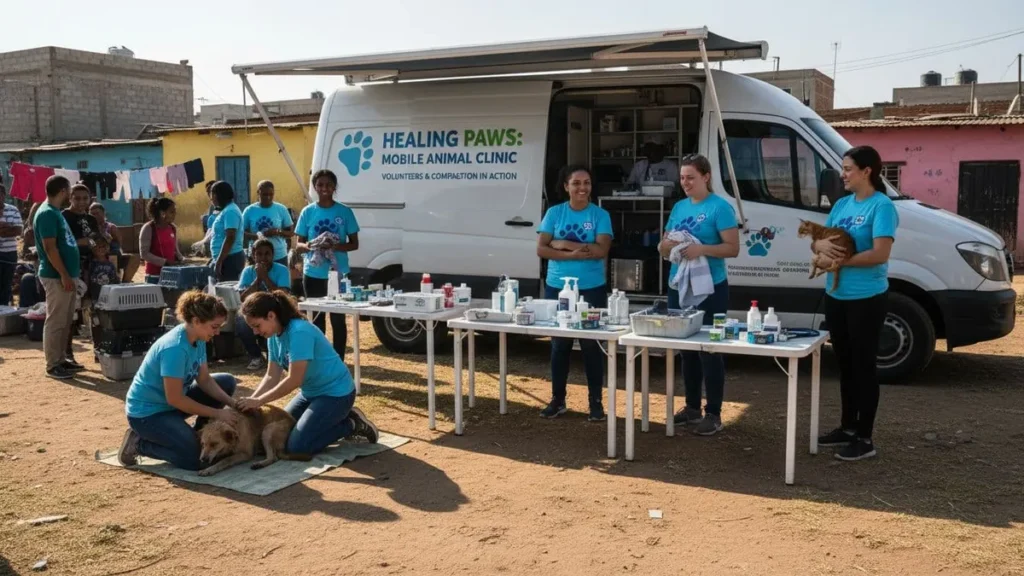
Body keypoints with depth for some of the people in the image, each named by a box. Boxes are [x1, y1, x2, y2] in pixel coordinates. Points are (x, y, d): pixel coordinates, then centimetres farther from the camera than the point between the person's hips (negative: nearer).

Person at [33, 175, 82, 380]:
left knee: (65, 321, 14)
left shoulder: (55, 212, 15)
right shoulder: (47, 213, -16)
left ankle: (61, 359, 22)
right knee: (55, 321, -4)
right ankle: (53, 365, 1)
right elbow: (50, 248, -21)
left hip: (65, 275, 10)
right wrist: (64, 275, -21)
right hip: (56, 277, -10)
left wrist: (70, 274, 20)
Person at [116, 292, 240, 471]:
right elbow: (175, 399, -28)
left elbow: (204, 380, 2)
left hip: (172, 402, 9)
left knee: (227, 382, 3)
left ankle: (197, 435, 12)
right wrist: (217, 413, -23)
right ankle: (138, 443, 0)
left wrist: (232, 403, -12)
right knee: (195, 458, -21)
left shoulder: (198, 340, -3)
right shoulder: (175, 348, -30)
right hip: (146, 412, -9)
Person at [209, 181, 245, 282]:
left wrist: (219, 261, -22)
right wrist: (216, 259, 24)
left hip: (230, 258, -10)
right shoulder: (227, 210, 18)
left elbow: (230, 238, -22)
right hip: (227, 258, 10)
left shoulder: (230, 211, -14)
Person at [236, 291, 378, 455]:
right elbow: (272, 376, 1)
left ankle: (352, 424, 0)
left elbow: (294, 380, -28)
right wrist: (250, 401, -14)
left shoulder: (299, 332, -27)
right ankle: (338, 418, 17)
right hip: (311, 392, 10)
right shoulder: (274, 337, 0)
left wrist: (259, 401, -23)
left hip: (336, 392, -9)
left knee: (297, 445, -16)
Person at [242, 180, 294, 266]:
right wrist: (255, 236, -19)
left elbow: (290, 233, 3)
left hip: (279, 257, 0)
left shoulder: (281, 209, -1)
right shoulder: (249, 210, 1)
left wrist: (278, 232, -19)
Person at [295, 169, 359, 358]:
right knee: (316, 318, 10)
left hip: (338, 274, -1)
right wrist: (309, 246, -19)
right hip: (313, 274, 2)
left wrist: (337, 246, -19)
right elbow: (298, 245, 5)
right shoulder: (307, 212, 3)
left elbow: (354, 244, 1)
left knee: (338, 319, 2)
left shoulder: (344, 212, -1)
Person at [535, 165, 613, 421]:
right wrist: (573, 254, -17)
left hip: (592, 290, -2)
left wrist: (563, 243, -14)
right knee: (559, 344, 9)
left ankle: (596, 402, 13)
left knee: (592, 345, 2)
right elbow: (541, 249, -4)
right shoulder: (554, 213, 3)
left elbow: (601, 250, -14)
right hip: (557, 288, 2)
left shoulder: (600, 215, -1)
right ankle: (557, 400, 21)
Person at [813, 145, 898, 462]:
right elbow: (819, 240, 12)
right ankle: (847, 428, 29)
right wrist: (823, 245, -11)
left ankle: (865, 439, 9)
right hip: (836, 296, 8)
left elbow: (880, 254, -22)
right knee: (845, 364, 16)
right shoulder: (841, 204, 11)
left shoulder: (881, 206, -13)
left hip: (866, 299, -8)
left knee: (863, 365, 0)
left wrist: (843, 260, -14)